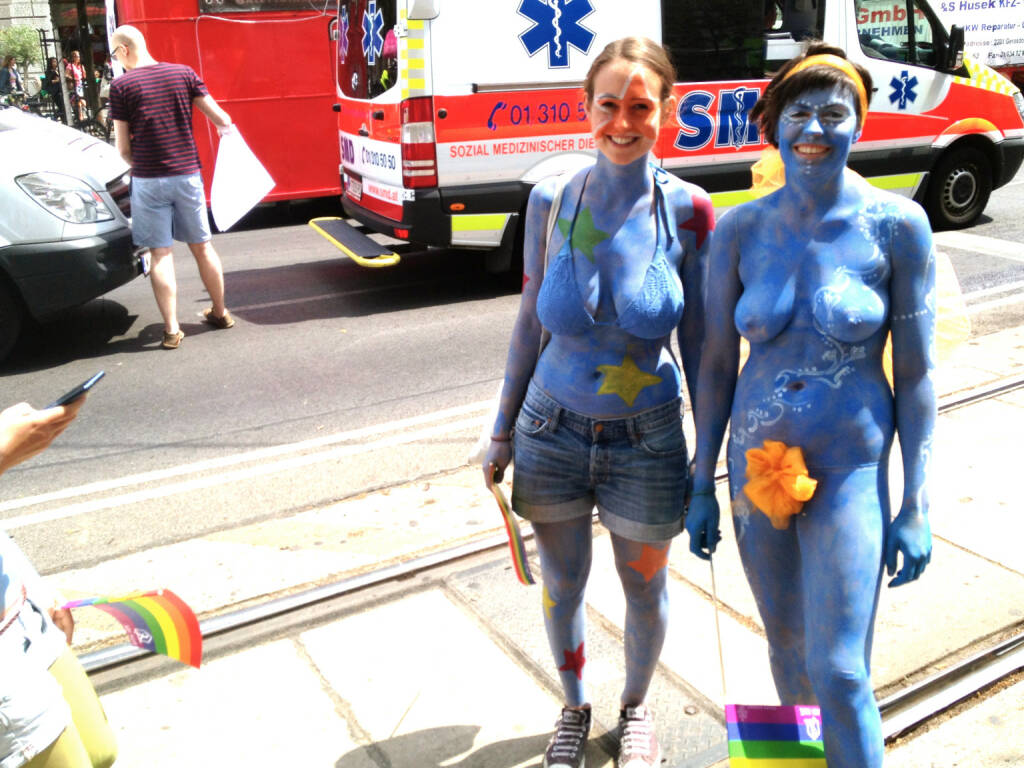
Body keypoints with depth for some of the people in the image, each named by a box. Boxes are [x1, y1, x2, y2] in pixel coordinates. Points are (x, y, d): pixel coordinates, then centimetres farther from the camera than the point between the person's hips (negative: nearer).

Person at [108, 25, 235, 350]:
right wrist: (224, 127, 23)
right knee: (201, 245, 15)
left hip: (148, 180, -3)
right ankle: (220, 312, 26)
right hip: (187, 175, 3)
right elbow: (220, 119, 1)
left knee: (160, 253, 3)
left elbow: (123, 147, -3)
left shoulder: (121, 85, -5)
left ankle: (171, 329, 2)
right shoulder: (183, 73, 2)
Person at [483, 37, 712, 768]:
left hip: (647, 440, -1)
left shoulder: (687, 210, -11)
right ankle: (575, 708, 47)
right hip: (552, 429, 1)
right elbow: (531, 324, 2)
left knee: (645, 590, 17)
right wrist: (502, 432, 6)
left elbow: (698, 343, -4)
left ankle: (636, 709, 48)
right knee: (562, 584, 18)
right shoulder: (552, 200, -7)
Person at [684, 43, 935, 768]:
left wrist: (917, 506, -7)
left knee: (840, 674, -3)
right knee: (786, 643, 20)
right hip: (758, 464, 3)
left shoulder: (896, 225, -9)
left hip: (851, 470, -3)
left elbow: (915, 372, -6)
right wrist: (702, 486, 4)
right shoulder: (740, 229, -3)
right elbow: (717, 363, 2)